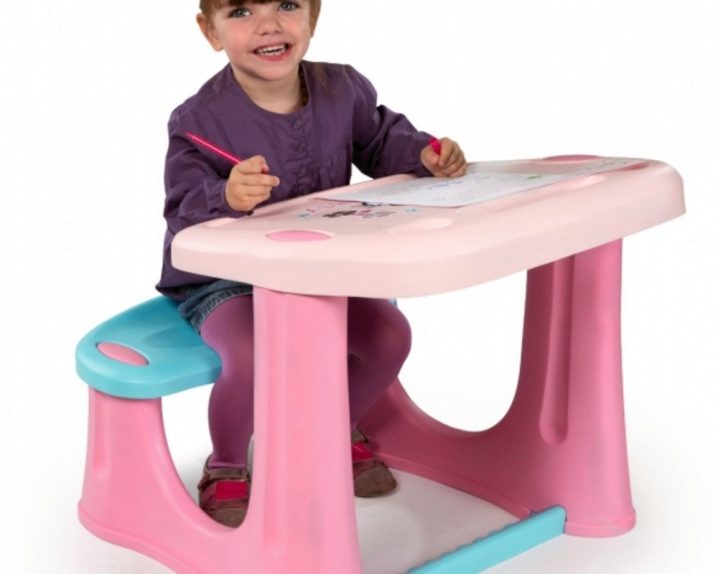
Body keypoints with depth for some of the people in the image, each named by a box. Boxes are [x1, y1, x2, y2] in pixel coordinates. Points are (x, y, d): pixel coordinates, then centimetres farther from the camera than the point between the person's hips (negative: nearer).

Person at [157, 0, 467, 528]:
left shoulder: (343, 91, -4)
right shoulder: (198, 122, -20)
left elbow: (379, 138, 15)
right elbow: (185, 217, -26)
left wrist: (424, 154, -6)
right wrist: (227, 198, -48)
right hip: (224, 281, -5)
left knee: (390, 335, -9)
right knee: (252, 356, -32)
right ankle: (226, 465, 1)